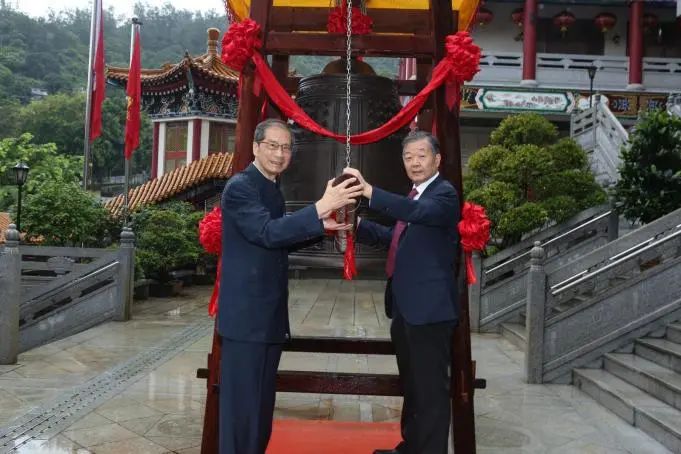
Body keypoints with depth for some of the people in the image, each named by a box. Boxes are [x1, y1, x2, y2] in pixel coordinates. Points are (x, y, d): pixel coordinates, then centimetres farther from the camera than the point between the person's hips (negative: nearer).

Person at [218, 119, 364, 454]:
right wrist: (321, 208, -34)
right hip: (246, 314, -9)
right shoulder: (240, 186, -14)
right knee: (242, 405, -1)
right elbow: (268, 233, -28)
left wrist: (321, 227, 7)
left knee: (261, 403, 18)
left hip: (269, 313, 9)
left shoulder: (272, 189, 14)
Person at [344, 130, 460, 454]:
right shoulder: (415, 196, 16)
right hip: (405, 307, 10)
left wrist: (368, 190, -42)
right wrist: (357, 225, 6)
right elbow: (396, 237, 21)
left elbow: (420, 211, -33)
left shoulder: (444, 194, -12)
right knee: (411, 386, 22)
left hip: (429, 308, -10)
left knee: (431, 390, -1)